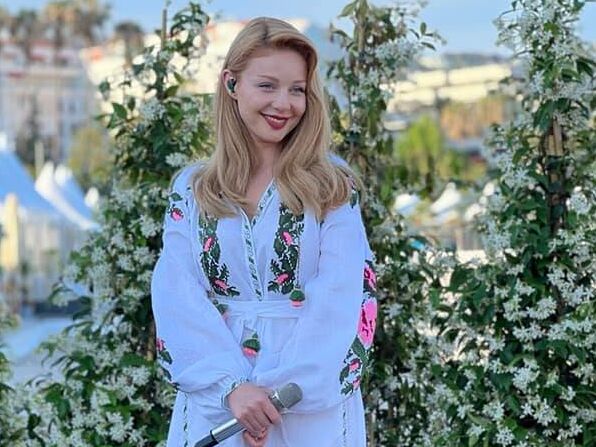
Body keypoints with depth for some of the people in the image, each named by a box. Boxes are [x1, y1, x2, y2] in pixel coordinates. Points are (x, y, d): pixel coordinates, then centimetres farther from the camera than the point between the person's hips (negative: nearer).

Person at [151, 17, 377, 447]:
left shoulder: (333, 185, 1)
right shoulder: (192, 189, 5)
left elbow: (341, 297, -9)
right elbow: (178, 297, -5)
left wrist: (280, 388, -19)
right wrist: (232, 384, -18)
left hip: (314, 404, -1)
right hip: (215, 401, 1)